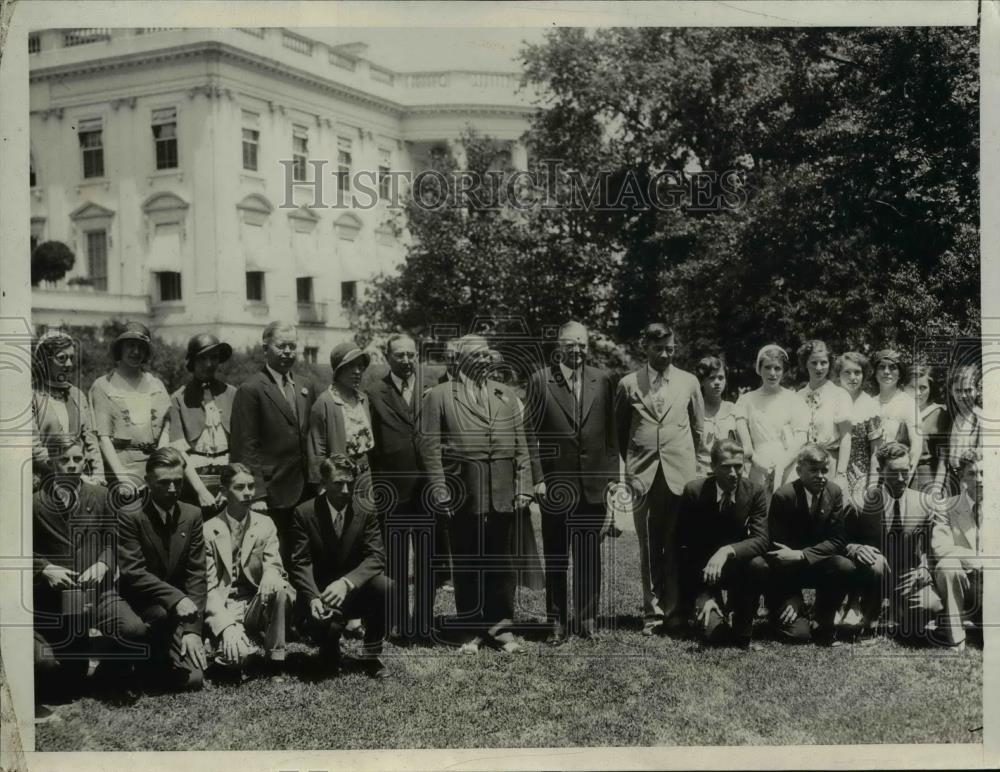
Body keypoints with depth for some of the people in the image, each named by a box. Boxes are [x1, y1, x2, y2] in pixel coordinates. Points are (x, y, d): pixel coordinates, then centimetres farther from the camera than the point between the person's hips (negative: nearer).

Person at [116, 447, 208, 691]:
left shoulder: (192, 515, 2)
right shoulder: (129, 516, -11)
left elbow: (196, 574, -2)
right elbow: (133, 572, -19)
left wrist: (193, 629, -11)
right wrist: (175, 598, -31)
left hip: (179, 608, 4)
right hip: (140, 604, -4)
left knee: (193, 679, -13)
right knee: (164, 613, -37)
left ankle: (154, 664, 18)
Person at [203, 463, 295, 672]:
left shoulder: (265, 525, 6)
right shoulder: (209, 531, -3)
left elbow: (273, 564, -3)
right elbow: (209, 587, -7)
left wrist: (271, 574, -30)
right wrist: (226, 626, -22)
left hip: (255, 606, 3)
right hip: (223, 608, -3)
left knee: (278, 587, -31)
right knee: (238, 652, -32)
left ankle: (275, 660, -18)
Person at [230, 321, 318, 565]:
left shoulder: (307, 387, 14)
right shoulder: (250, 390, -7)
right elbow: (245, 447, -10)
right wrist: (257, 493, -14)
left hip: (305, 492, 6)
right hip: (272, 495, -6)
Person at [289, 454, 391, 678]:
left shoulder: (366, 509, -5)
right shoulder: (305, 513, -8)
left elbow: (376, 557, -13)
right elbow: (300, 564, -11)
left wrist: (346, 583, -31)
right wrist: (314, 599, -30)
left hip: (356, 591, 2)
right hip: (319, 594, -1)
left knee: (385, 586, -30)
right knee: (322, 624, -34)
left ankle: (371, 655, -8)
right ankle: (329, 652, 7)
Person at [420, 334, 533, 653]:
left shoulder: (505, 395, 14)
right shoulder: (439, 396, 3)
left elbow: (520, 444, 12)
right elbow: (431, 446, -2)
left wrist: (524, 486, 4)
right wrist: (439, 490, -9)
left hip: (502, 491, 3)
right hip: (463, 492, -3)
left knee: (501, 560, 6)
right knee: (466, 562, 4)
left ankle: (501, 627, 16)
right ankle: (471, 631, 14)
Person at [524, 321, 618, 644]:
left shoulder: (602, 380, 6)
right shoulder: (540, 381, -1)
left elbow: (611, 432, 9)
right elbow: (530, 433, -2)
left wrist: (613, 475, 4)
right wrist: (537, 478, -8)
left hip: (593, 484, 2)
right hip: (555, 484, -2)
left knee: (589, 556, 8)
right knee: (555, 558, 6)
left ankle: (587, 619, 18)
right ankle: (557, 622, 15)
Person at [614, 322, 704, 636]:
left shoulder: (689, 382, 9)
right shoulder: (628, 384, 6)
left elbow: (699, 428, 17)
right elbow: (619, 430, 15)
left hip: (680, 474, 0)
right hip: (644, 477, 0)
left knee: (676, 546, -2)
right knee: (649, 548, 2)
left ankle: (675, 610, 5)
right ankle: (653, 612, 8)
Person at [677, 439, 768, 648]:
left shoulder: (754, 492, -9)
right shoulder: (694, 491, -13)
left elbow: (761, 539, -19)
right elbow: (685, 546, -12)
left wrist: (728, 551, -40)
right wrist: (704, 595, -19)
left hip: (736, 566, 1)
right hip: (702, 571, -1)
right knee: (713, 631, -23)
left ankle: (741, 630, -11)